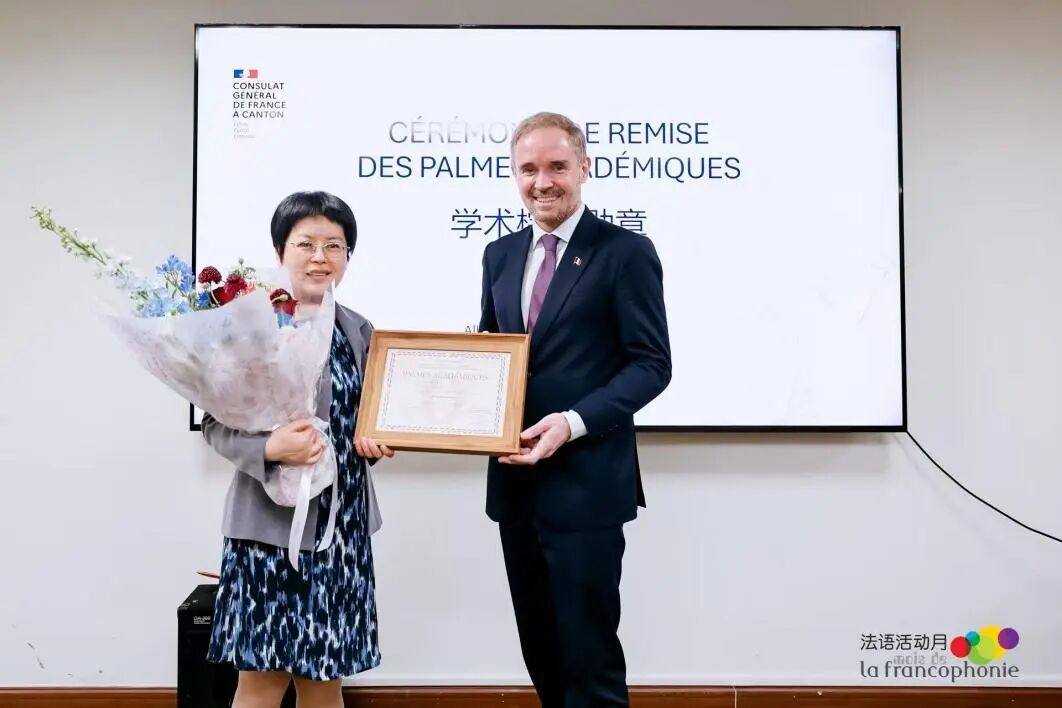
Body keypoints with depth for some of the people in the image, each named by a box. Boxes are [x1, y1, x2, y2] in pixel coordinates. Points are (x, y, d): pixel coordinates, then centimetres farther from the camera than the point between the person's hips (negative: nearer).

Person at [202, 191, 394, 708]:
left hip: (343, 522, 5)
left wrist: (374, 441, -1)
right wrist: (269, 449, -26)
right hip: (274, 519, -5)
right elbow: (215, 422, -9)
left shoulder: (358, 330, 10)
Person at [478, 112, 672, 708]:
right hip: (514, 482, 6)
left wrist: (573, 422, -23)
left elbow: (651, 364, -11)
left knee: (589, 656, 3)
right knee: (540, 652, 18)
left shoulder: (626, 252, -7)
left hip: (586, 484, -6)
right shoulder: (501, 255, 13)